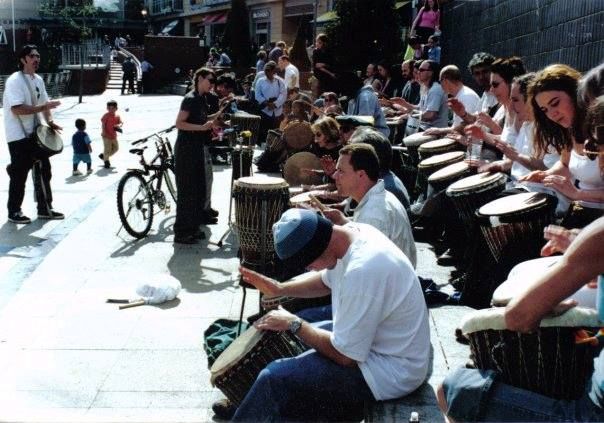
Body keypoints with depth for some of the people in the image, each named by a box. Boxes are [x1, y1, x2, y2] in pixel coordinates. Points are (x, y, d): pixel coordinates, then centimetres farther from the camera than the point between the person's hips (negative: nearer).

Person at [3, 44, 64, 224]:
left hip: (35, 133, 8)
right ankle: (14, 212, 13)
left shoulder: (38, 80, 9)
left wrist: (50, 121, -3)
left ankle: (45, 209, 21)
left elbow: (44, 103, 15)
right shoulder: (15, 81, -17)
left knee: (43, 170, 11)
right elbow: (17, 109, -26)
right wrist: (43, 107, -25)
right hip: (19, 136, -8)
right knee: (20, 174, -1)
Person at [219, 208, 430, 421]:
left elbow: (345, 356, -25)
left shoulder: (362, 271, -33)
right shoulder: (352, 231, -5)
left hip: (391, 373, -10)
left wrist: (294, 325, -13)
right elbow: (326, 282, 17)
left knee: (274, 379, -15)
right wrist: (280, 289, 5)